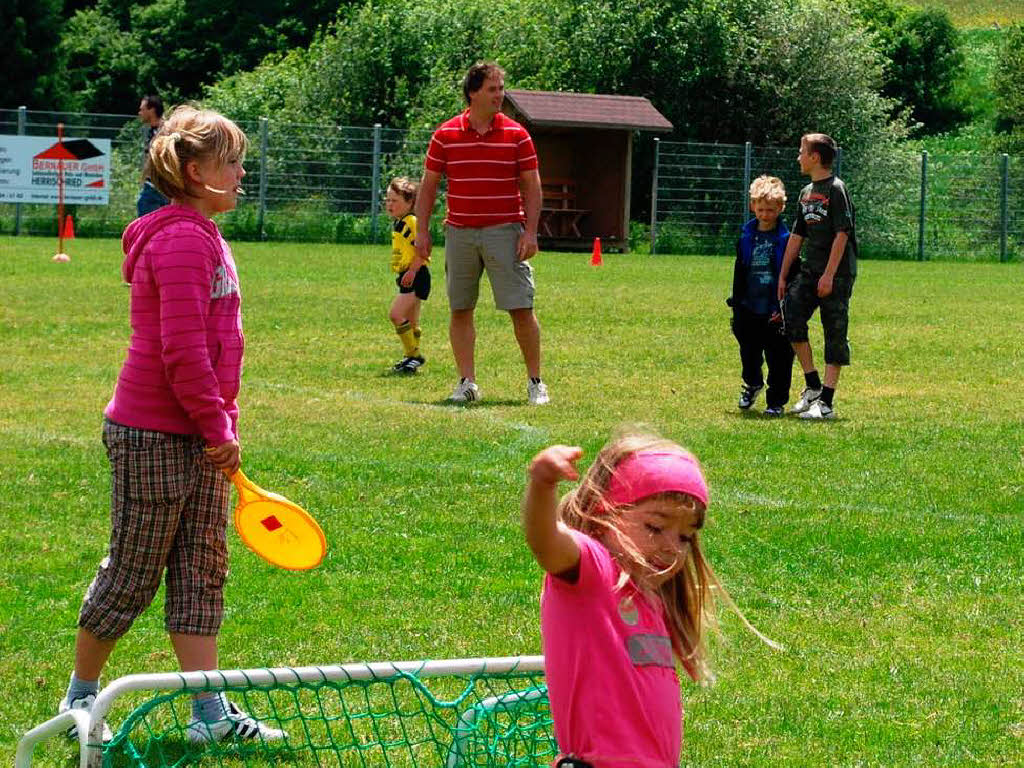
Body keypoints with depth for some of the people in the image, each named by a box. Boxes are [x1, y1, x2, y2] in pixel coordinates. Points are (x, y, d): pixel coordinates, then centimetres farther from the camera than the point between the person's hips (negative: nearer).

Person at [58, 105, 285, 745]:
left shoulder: (203, 237, 14)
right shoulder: (180, 241, -18)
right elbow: (181, 349, -23)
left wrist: (222, 424, 18)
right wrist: (217, 427, -18)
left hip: (197, 436, 10)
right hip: (154, 438, -10)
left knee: (201, 572, 8)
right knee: (132, 572, 2)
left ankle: (210, 711, 9)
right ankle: (81, 698, 17)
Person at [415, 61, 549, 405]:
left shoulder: (516, 135, 2)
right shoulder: (445, 135, 4)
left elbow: (532, 187, 4)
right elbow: (428, 186, 10)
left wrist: (530, 232, -4)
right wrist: (422, 231, 4)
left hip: (505, 232, -2)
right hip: (459, 232, 2)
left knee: (521, 309, -5)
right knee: (460, 310, 3)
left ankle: (535, 382, 5)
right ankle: (467, 382, 10)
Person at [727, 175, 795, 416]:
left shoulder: (786, 240, -6)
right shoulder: (746, 238, 5)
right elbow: (739, 274, 12)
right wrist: (737, 306, 8)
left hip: (775, 312, -4)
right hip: (749, 310, 4)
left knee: (778, 357, -1)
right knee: (749, 352, 14)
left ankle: (777, 401, 10)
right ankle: (752, 384, 41)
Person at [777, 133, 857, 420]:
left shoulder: (836, 189, -10)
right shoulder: (807, 192, 15)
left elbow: (842, 234, -15)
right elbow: (797, 235, 19)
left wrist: (829, 275, -20)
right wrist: (783, 275, 16)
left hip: (837, 273, -7)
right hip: (810, 270, 7)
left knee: (835, 334, -3)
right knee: (790, 313, -11)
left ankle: (827, 401, -2)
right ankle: (813, 385, -1)